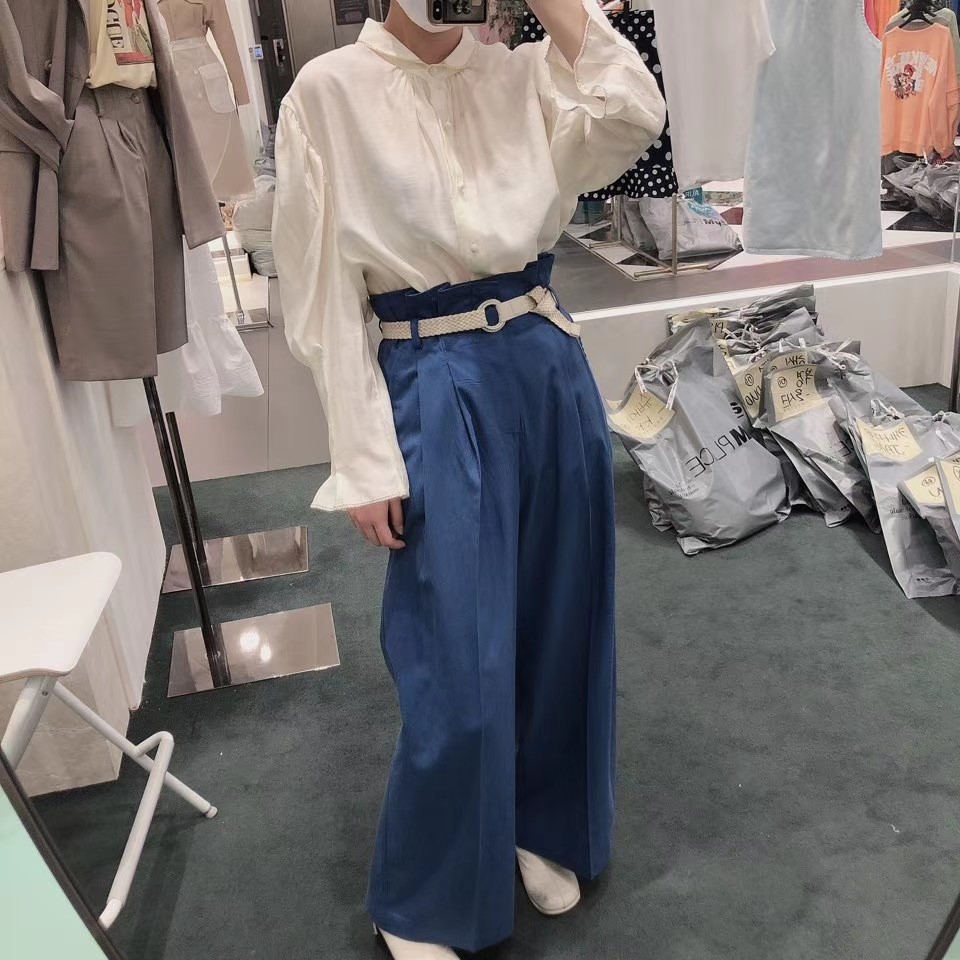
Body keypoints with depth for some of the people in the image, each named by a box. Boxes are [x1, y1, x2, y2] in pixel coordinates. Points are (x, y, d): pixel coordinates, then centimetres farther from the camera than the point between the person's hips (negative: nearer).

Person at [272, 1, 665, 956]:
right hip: (438, 392, -4)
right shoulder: (330, 90, -3)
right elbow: (323, 294, -7)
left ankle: (542, 827, 42)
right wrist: (364, 461, -10)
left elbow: (634, 118, -10)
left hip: (550, 370, 5)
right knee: (460, 665, 1)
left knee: (562, 621, 15)